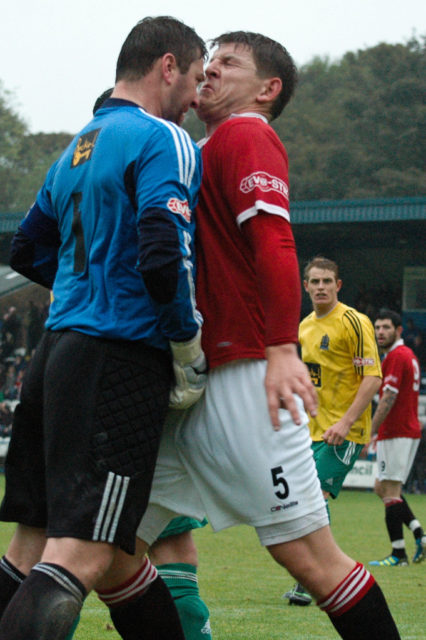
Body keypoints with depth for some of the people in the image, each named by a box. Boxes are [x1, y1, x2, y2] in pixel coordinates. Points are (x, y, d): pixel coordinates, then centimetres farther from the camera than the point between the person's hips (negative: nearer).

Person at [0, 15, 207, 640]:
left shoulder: (79, 147, 20)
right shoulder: (164, 141, -7)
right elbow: (164, 255, -20)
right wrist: (189, 352, -8)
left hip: (60, 344, 9)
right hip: (122, 359, -9)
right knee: (78, 563, -14)